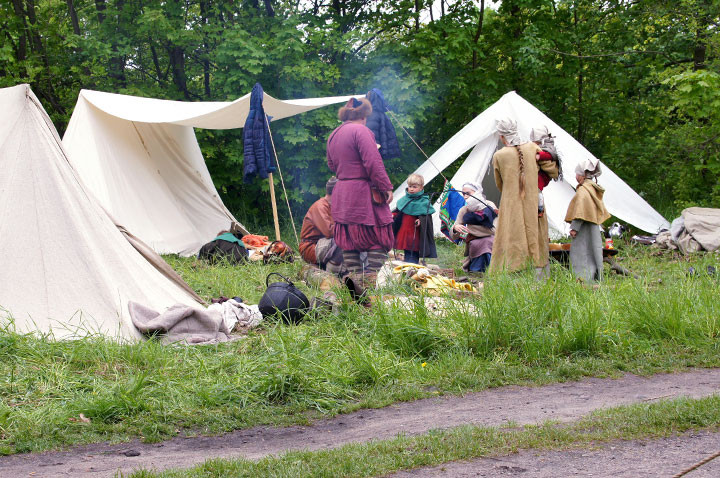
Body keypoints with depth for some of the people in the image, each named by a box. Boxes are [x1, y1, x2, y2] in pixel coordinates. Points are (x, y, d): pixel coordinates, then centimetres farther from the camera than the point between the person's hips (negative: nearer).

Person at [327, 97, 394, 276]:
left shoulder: (333, 135, 15)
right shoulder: (361, 130, -10)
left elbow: (332, 165, 25)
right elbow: (373, 162, -17)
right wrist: (386, 187, -13)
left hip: (340, 195, 8)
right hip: (363, 194, -8)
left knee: (348, 241, 9)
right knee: (378, 240, -3)